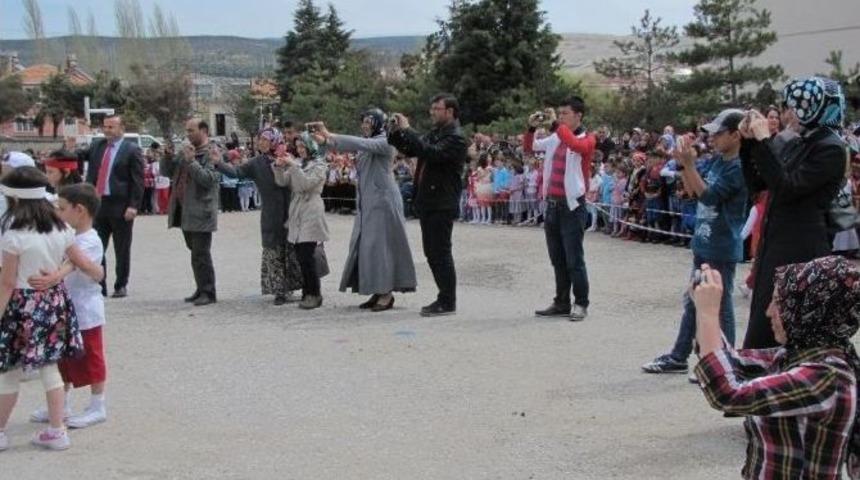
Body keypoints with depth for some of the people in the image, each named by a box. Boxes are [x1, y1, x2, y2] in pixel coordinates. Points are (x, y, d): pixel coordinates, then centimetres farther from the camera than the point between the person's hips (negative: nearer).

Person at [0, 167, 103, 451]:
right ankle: (56, 431, 16)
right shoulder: (59, 228, 1)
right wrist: (100, 274, 28)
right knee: (49, 366, 14)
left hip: (23, 304, -5)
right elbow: (84, 264, 7)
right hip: (54, 300, 6)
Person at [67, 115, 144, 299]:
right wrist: (70, 150, -12)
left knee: (122, 250, 5)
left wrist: (133, 206, -15)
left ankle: (121, 286, 16)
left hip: (120, 206, -5)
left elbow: (138, 181, -9)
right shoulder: (97, 145, 12)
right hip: (98, 203, 5)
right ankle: (98, 286, 14)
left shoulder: (132, 150, -6)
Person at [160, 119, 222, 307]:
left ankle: (208, 293, 0)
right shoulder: (185, 152, 16)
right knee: (196, 253, 15)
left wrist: (191, 161, -22)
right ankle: (201, 289, 23)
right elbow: (166, 172, 17)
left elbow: (208, 179, -19)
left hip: (200, 212, -8)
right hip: (184, 211, 8)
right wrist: (168, 156, 0)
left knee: (201, 254, -7)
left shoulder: (212, 153, -7)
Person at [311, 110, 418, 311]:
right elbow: (350, 148, 7)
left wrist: (330, 135, -26)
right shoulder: (369, 144, 16)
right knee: (367, 245, 6)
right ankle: (378, 292, 10)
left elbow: (360, 144, -24)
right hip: (367, 202, 8)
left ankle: (387, 293, -4)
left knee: (381, 244, -8)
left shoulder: (384, 142, -10)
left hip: (382, 201, -8)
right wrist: (325, 140, -10)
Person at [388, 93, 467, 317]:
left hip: (442, 204, -9)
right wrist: (397, 131, 2)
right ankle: (445, 297, 21)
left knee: (440, 252, -5)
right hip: (428, 202, 9)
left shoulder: (456, 137, -12)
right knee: (432, 252, 12)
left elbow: (433, 152, -26)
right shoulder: (435, 133, 16)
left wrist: (407, 130, -19)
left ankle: (447, 302, 2)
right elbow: (410, 150, 19)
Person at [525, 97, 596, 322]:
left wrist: (556, 124, -21)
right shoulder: (555, 139, 11)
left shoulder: (587, 139, -5)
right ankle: (561, 303, 19)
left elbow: (576, 145, -28)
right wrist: (531, 127, 4)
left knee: (574, 259, -4)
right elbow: (530, 147, 21)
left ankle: (580, 304, 5)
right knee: (557, 259, 11)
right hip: (552, 204, 6)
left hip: (572, 206, -6)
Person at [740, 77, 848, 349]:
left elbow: (787, 189, -20)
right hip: (775, 245, 9)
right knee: (762, 330, 13)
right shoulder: (795, 144, 13)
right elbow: (756, 184, 15)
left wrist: (763, 141, -18)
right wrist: (748, 142, 4)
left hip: (801, 253, -9)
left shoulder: (831, 149, -12)